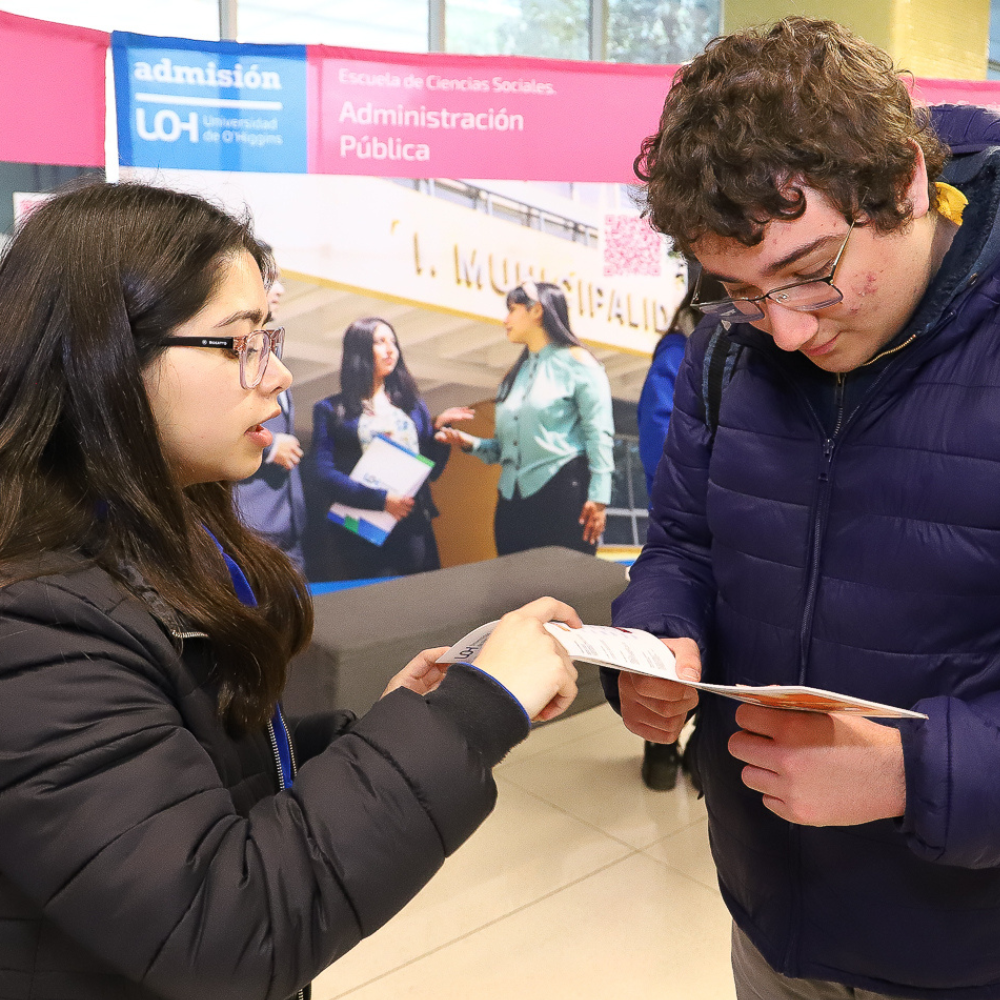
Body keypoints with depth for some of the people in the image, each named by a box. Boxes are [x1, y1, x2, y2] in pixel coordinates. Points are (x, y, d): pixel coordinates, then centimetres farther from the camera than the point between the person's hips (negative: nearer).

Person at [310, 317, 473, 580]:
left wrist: (438, 428, -2)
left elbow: (432, 470, 14)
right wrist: (380, 499, -17)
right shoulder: (331, 410, 6)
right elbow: (323, 472, -6)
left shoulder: (412, 405, 16)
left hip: (413, 526, 3)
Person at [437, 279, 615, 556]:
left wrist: (598, 498, -16)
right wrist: (472, 443, 2)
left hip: (563, 494, -6)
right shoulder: (515, 375, 21)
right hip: (514, 501, 6)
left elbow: (599, 435, -7)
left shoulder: (576, 361, 1)